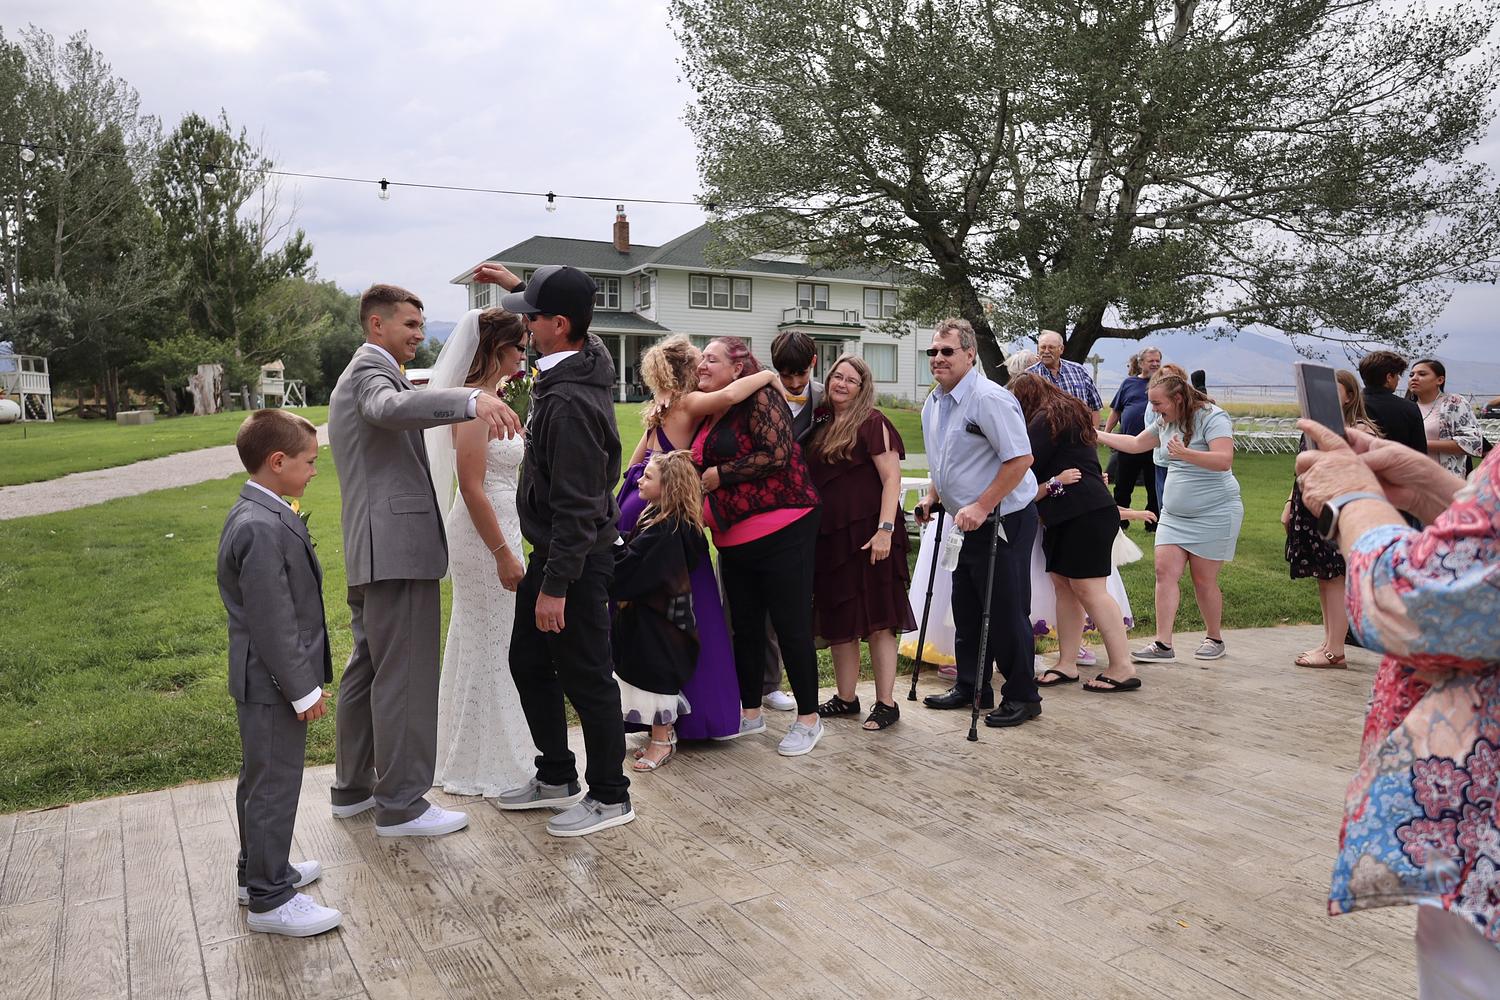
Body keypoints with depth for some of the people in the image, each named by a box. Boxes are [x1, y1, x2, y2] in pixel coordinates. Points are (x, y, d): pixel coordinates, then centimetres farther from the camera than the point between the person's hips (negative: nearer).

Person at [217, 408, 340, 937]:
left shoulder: (254, 514, 9)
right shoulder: (263, 528, -25)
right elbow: (272, 621, -25)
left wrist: (301, 681, 22)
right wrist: (302, 689, -19)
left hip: (263, 680, 11)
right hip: (274, 683, -11)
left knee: (262, 778, 22)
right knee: (275, 784, 0)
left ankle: (261, 870, 38)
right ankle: (270, 899, 12)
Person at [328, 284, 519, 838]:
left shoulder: (357, 376, 24)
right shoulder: (371, 372, -10)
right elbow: (391, 408, -35)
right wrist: (472, 400, -47)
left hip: (369, 552, 11)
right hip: (399, 547, -11)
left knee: (368, 668, 17)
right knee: (405, 676, -6)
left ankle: (352, 787, 27)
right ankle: (401, 804, 0)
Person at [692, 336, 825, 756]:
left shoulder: (759, 397, -9)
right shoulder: (708, 414, 15)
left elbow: (777, 454, -20)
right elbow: (700, 468, 29)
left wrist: (718, 475, -14)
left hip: (781, 531, -8)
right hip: (734, 539, 8)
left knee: (791, 625, -1)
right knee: (745, 626, 15)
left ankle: (808, 718, 12)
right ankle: (750, 713, 28)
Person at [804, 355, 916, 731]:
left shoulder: (871, 422, -6)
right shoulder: (823, 427, 14)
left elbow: (892, 478, -12)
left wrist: (885, 529, -20)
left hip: (866, 534, -7)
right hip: (831, 536, 7)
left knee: (875, 620, -3)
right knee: (837, 621, 11)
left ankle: (886, 703, 3)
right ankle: (845, 698, 22)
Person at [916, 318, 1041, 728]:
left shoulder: (989, 398, -19)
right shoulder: (933, 403, 10)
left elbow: (1020, 459, -24)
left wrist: (981, 507, -25)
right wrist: (932, 497, 12)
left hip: (1003, 521, -9)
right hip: (966, 522, 9)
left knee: (1005, 613, -1)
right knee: (966, 610, 16)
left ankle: (1022, 697, 14)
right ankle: (970, 687, 30)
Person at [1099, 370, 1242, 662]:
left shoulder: (1212, 417, -14)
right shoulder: (1165, 421, 9)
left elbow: (1224, 460, -25)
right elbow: (1135, 444, 23)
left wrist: (1186, 454, -37)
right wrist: (1096, 436, 18)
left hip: (1213, 514, -7)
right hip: (1174, 514, 7)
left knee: (1204, 579, 0)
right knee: (1165, 571, -5)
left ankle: (1215, 639, 20)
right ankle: (1163, 644, -6)